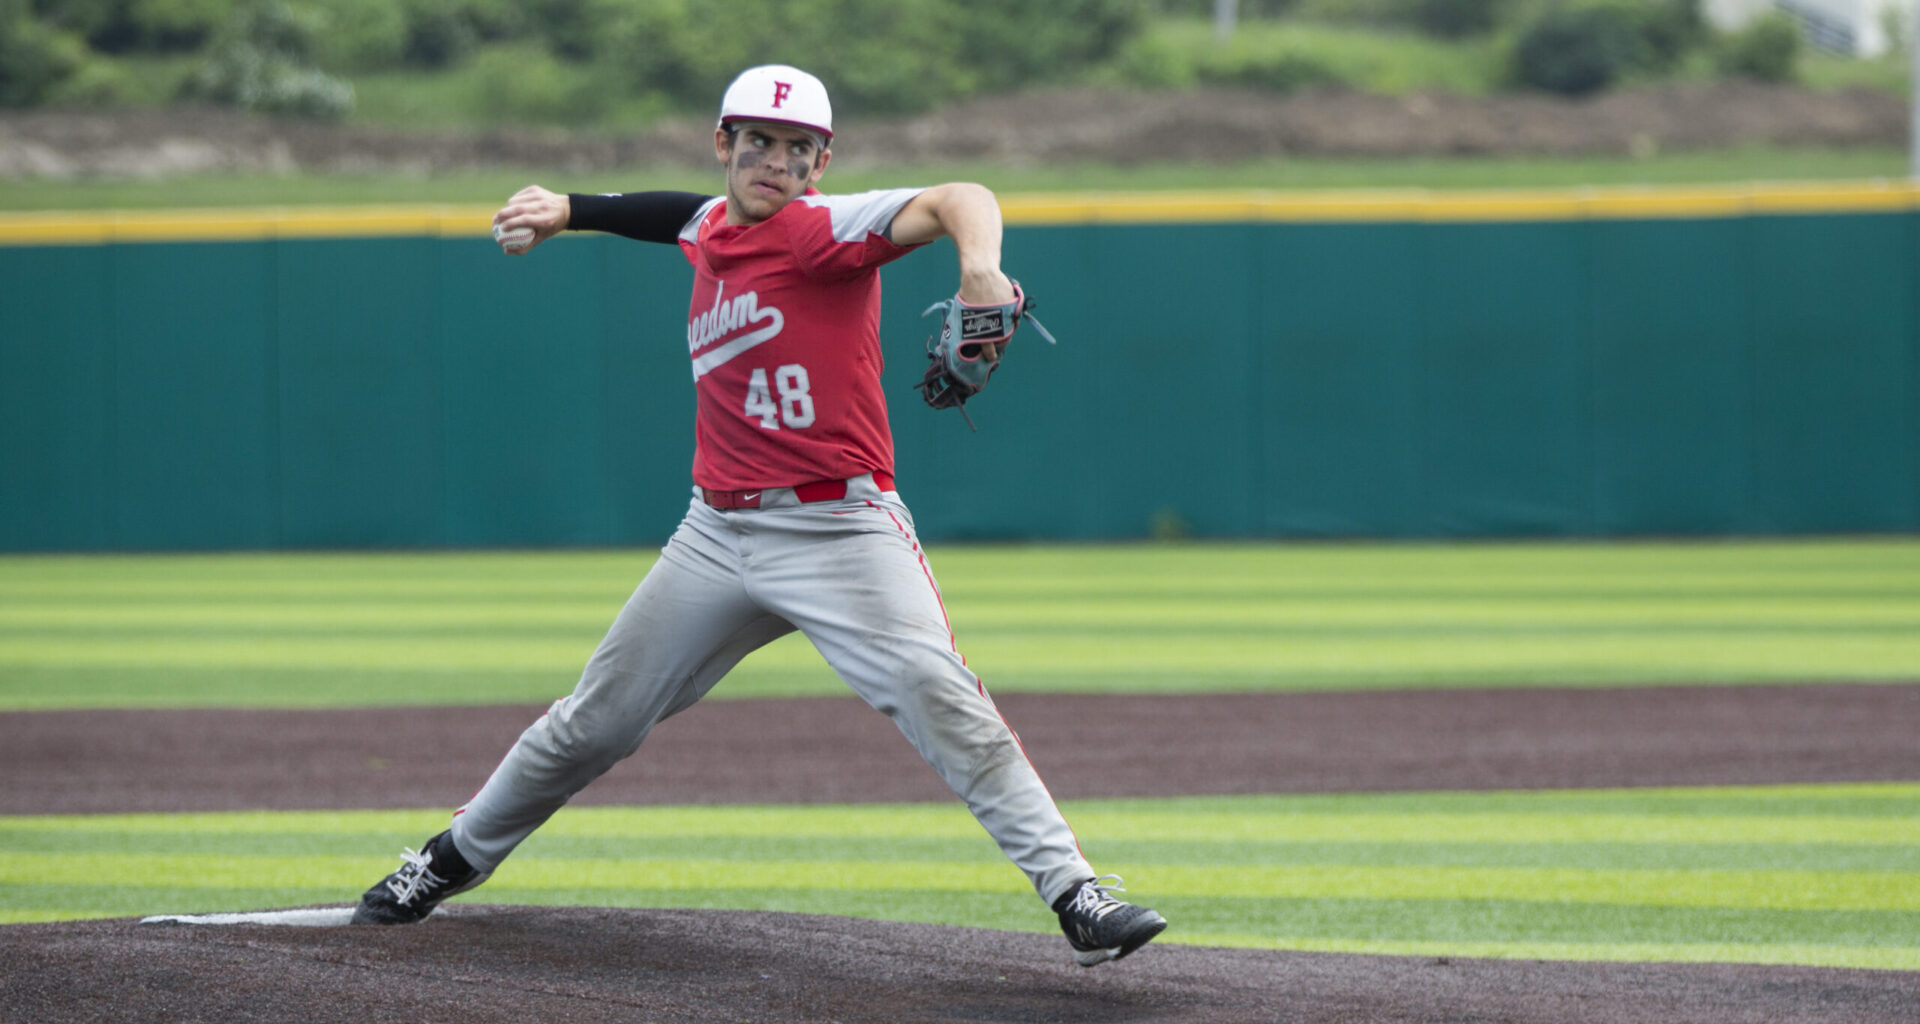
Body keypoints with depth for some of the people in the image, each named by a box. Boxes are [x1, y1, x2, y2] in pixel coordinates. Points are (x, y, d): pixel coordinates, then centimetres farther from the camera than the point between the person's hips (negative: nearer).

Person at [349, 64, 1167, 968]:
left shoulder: (825, 231, -12)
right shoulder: (712, 227, 9)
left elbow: (957, 201, -29)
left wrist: (979, 265, -50)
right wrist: (567, 210, 31)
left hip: (839, 534, -6)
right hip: (719, 536, 6)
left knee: (939, 700, -24)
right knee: (597, 719, 13)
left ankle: (1075, 894, -25)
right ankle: (456, 857, 32)